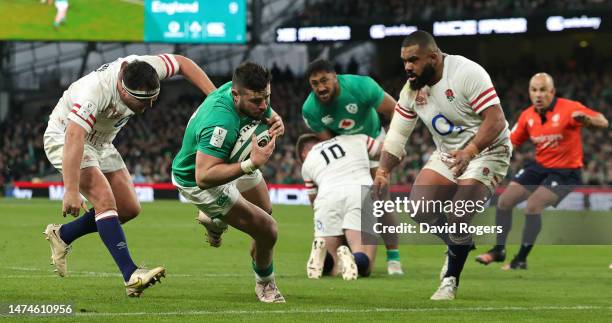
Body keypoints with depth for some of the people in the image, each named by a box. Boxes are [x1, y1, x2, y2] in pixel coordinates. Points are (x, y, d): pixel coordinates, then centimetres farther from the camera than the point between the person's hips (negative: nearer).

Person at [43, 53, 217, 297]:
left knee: (129, 209, 2)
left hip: (101, 144, 8)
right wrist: (71, 191, -46)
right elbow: (73, 139, -42)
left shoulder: (143, 69, -20)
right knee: (105, 200, -25)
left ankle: (62, 235, 18)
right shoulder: (94, 91, -39)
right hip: (64, 138, -8)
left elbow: (182, 63, -2)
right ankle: (131, 276, -29)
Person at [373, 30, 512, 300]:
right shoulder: (411, 89, -2)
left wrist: (469, 152, -41)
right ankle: (458, 246, 19)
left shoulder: (466, 73, -24)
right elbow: (397, 134, 3)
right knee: (419, 208, -9)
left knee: (458, 218, -21)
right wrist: (383, 170, -12)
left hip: (487, 149, -7)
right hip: (448, 153, 7)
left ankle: (451, 281, 1)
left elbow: (495, 120, -28)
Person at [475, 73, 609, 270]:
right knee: (505, 200, 1)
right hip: (539, 166, 7)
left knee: (533, 205, -22)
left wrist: (585, 118, -42)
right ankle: (498, 250, 20)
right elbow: (512, 142, 11)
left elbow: (603, 122, -21)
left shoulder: (568, 108, -17)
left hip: (565, 171, -7)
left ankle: (521, 259, -7)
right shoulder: (527, 116, 0)